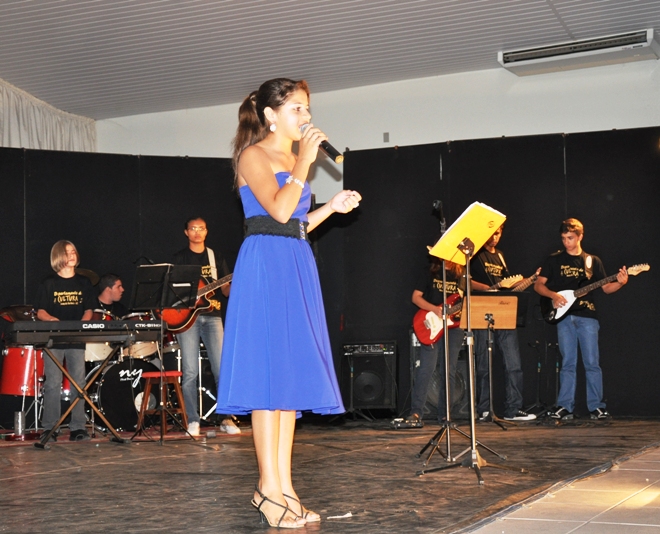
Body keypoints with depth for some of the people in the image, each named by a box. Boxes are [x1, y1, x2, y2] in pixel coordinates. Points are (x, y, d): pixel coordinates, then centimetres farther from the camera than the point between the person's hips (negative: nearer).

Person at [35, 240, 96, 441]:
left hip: (77, 339, 2)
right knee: (53, 384, -4)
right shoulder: (49, 284, 4)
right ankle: (49, 428, 1)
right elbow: (40, 312, 2)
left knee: (79, 383, -1)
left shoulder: (84, 283, 11)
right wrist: (52, 320, -18)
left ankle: (77, 428, 3)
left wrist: (83, 323, -10)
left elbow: (88, 310, 11)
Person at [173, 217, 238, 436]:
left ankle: (227, 419, -1)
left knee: (222, 368, -7)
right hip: (187, 316, -1)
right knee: (190, 372, -5)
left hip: (212, 316, 1)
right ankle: (193, 421, 2)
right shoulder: (180, 258, 9)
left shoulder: (215, 257, 14)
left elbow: (226, 290, 11)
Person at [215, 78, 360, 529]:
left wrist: (332, 208, 11)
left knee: (292, 374, 5)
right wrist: (305, 161, -11)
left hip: (298, 265, 9)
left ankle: (284, 486, 8)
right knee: (270, 370, -10)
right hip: (265, 265, -8)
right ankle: (269, 487, -6)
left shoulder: (293, 159, 20)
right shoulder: (254, 156, -3)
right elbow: (279, 211, -18)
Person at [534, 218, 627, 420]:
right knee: (568, 363, -1)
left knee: (592, 362, -3)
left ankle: (596, 406, 3)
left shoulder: (593, 261, 11)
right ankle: (564, 407, 4)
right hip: (564, 316, 0)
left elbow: (606, 288, 11)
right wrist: (553, 295, -11)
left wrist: (620, 283, -9)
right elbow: (538, 285, 7)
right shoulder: (554, 260, 8)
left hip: (587, 316, 0)